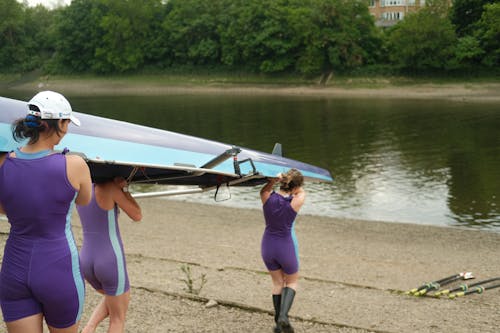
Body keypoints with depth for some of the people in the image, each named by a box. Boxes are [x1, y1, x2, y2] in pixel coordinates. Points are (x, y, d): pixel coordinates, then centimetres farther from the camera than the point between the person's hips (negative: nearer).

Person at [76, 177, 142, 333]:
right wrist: (123, 187, -2)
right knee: (118, 319, 12)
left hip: (87, 262, 7)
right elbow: (137, 216, -6)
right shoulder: (110, 188, -15)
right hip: (111, 263, -7)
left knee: (112, 299, 33)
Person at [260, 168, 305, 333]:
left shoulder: (267, 197, -14)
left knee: (278, 283, 24)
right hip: (286, 248, -3)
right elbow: (301, 193, 5)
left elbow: (264, 190, 11)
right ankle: (283, 315, -2)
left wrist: (274, 179, -7)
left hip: (268, 246, 3)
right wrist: (290, 184, 5)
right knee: (292, 282, 21)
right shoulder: (295, 202, -20)